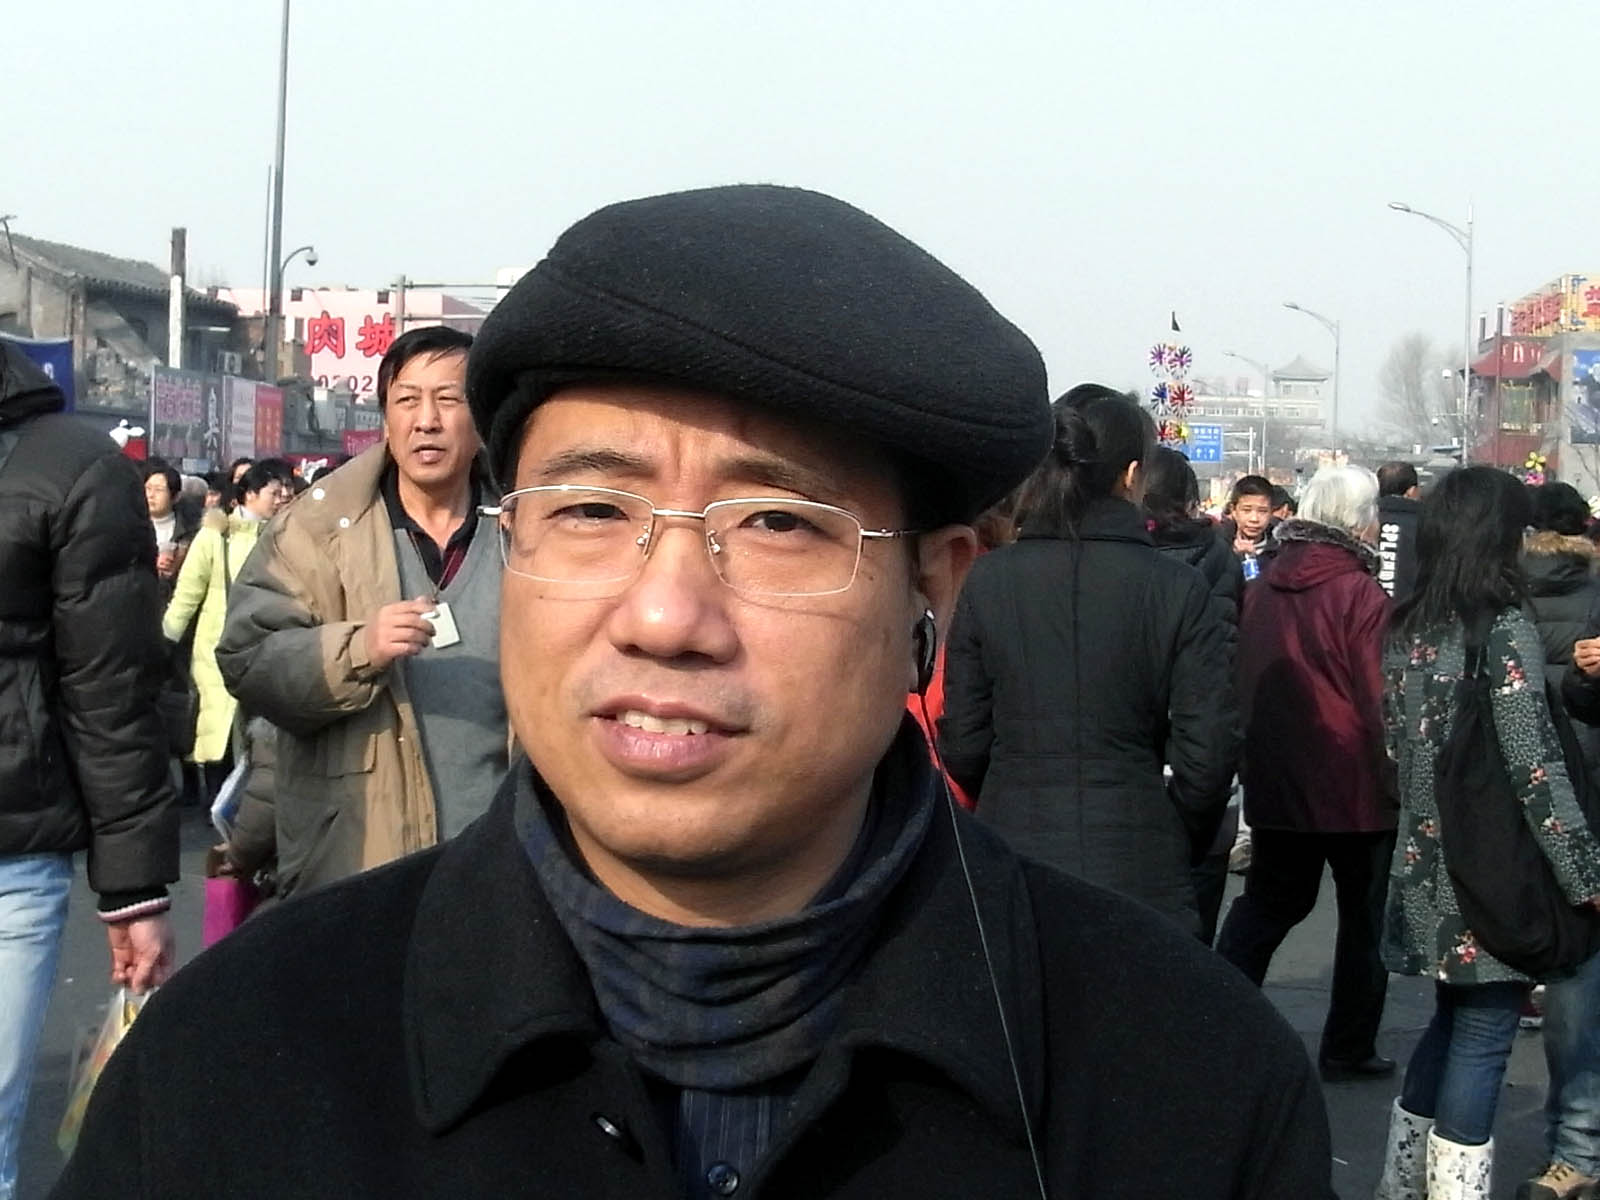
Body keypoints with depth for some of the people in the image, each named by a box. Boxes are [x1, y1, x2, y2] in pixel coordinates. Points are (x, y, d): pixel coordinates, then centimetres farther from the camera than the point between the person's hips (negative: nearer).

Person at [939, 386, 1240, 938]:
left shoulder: (989, 580, -1)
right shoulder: (1179, 590, -4)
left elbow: (963, 745, 3)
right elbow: (1208, 751, -4)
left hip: (1014, 854, 1)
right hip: (1140, 870, -1)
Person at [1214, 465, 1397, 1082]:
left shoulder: (1263, 586, 3)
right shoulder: (1360, 593, -16)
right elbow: (1378, 696, -18)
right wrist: (1393, 772, -8)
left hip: (1274, 777, 6)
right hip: (1352, 782, -6)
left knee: (1267, 902, 18)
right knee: (1366, 915, 10)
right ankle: (1348, 1048, 16)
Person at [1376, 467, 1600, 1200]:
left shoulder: (1406, 631, 6)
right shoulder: (1506, 631, -14)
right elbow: (1534, 767, -18)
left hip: (1427, 865, 7)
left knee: (1453, 1021, 21)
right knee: (1483, 1035, 1)